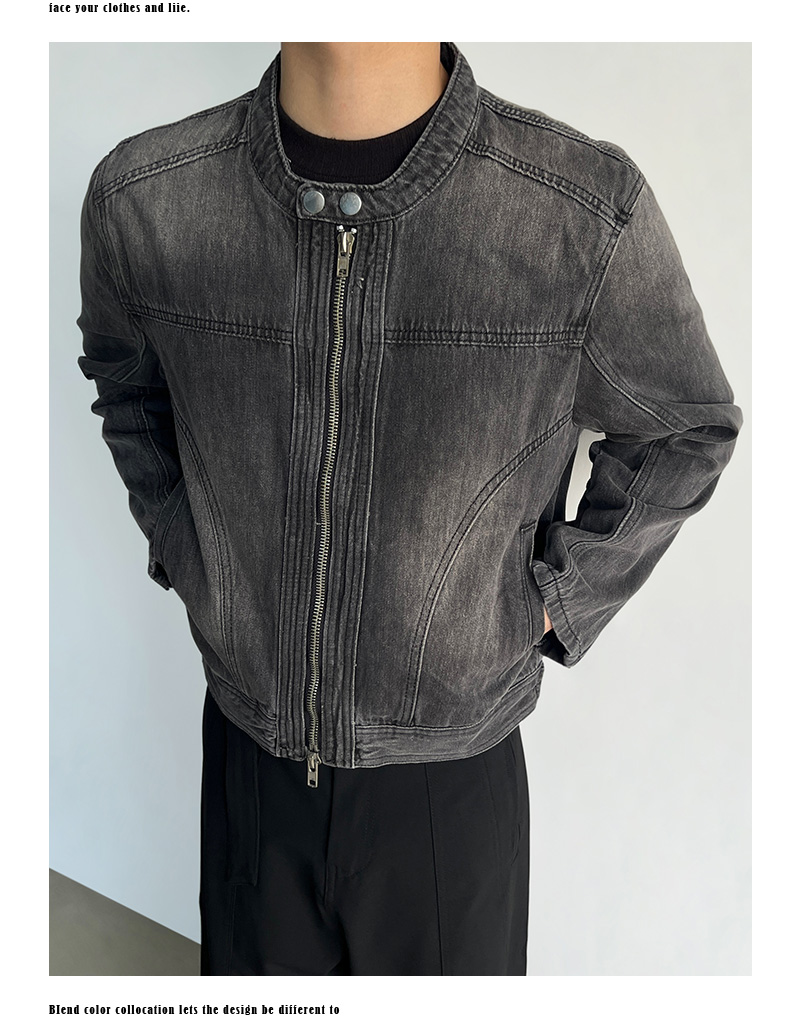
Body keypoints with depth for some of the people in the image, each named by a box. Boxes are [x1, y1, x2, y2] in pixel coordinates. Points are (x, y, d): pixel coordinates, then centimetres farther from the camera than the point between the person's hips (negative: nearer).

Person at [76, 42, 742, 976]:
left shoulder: (593, 213, -20)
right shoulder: (139, 197, -12)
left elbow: (685, 431, -1)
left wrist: (552, 606, -6)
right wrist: (179, 552, 1)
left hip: (453, 777, -1)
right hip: (246, 751, 2)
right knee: (255, 975, 28)